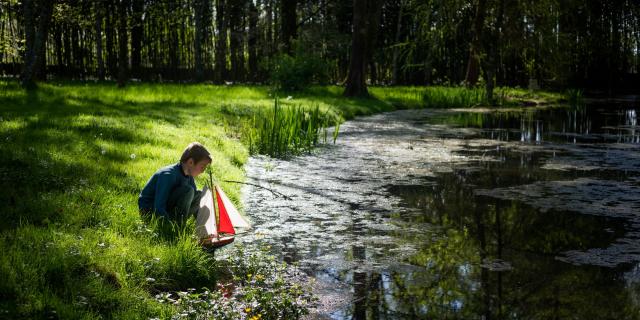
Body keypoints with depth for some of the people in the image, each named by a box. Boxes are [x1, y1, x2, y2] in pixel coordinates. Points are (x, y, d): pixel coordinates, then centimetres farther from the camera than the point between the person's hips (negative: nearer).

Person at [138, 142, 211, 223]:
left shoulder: (189, 176, 0)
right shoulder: (168, 175, -27)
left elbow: (195, 201, 10)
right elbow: (158, 209, -31)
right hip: (149, 210, -8)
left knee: (199, 195, -3)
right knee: (187, 190, -26)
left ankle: (179, 221, -7)